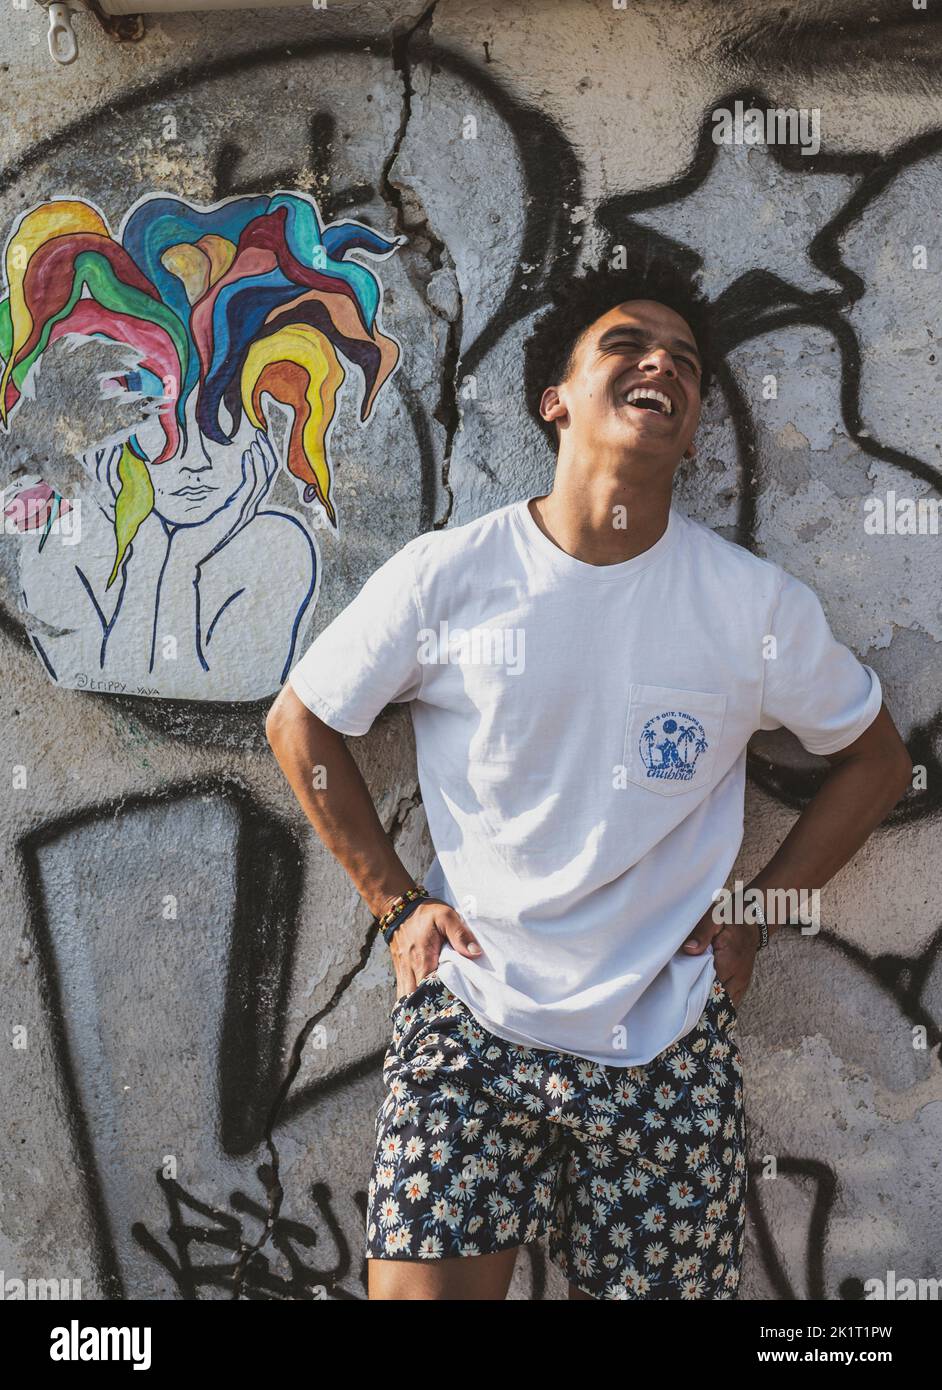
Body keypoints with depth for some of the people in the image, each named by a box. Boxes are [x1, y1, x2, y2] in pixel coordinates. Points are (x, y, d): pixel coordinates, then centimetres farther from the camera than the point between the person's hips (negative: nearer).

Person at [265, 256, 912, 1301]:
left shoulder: (758, 605, -4)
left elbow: (875, 757, 10)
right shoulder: (447, 574, -6)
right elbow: (299, 725, 6)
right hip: (470, 1027, -1)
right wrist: (397, 903, 2)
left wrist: (753, 916, 4)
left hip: (667, 1057, 1)